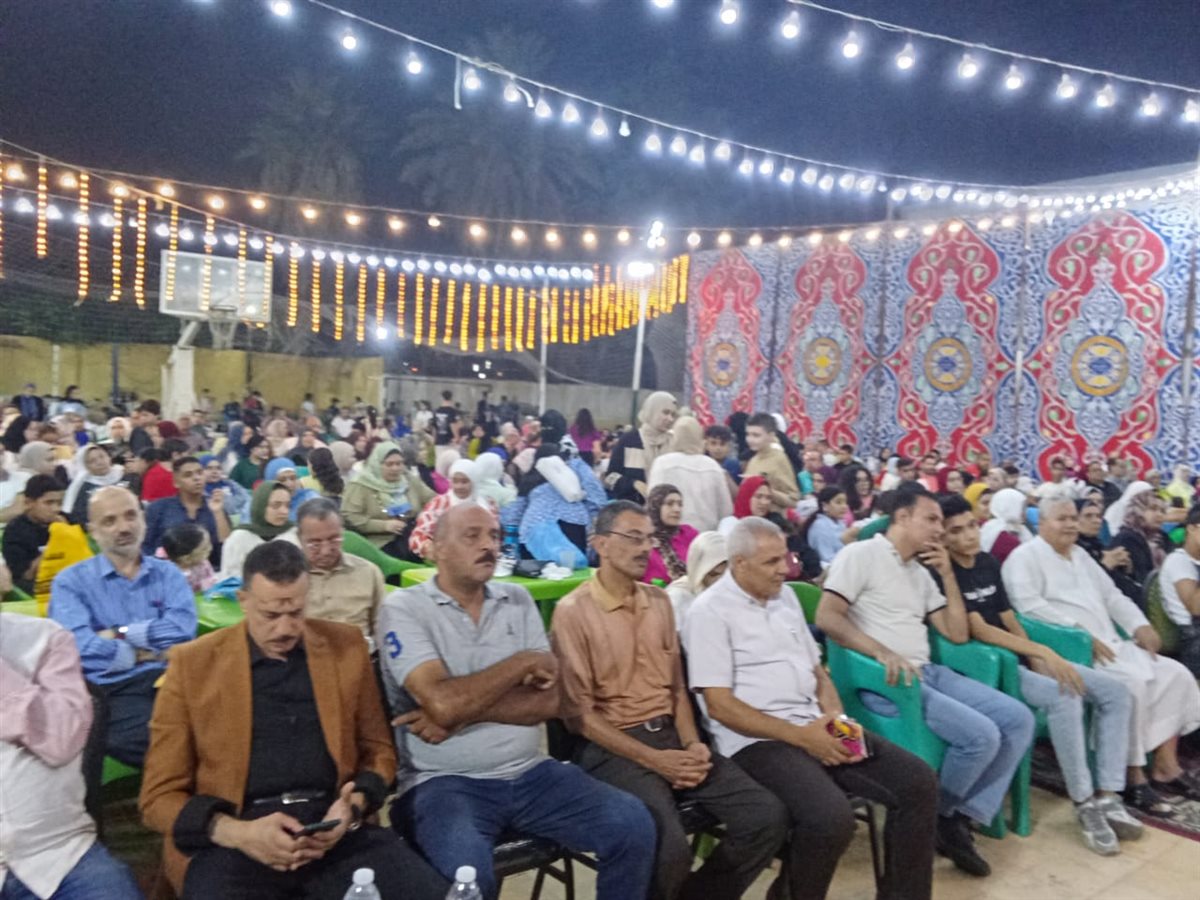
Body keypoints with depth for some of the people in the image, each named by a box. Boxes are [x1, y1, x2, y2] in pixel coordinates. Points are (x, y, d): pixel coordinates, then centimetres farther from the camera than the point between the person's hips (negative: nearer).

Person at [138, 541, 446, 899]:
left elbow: (377, 749, 16)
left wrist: (354, 808, -6)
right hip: (231, 837, -2)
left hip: (333, 825, 2)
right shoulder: (193, 665, 3)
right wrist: (237, 832, -14)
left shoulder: (346, 646, 8)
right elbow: (160, 795, 4)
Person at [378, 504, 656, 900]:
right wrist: (525, 661, -8)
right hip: (445, 781, -4)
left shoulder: (517, 600, 9)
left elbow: (549, 701, 0)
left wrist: (463, 712, -13)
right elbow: (443, 702, -19)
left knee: (633, 825, -11)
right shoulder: (403, 608, -5)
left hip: (530, 773, 5)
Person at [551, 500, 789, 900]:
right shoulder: (573, 611, -9)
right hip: (612, 747, -6)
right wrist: (653, 759, -15)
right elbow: (578, 712, -12)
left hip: (670, 736, 7)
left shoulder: (659, 601, 12)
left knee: (768, 816, -8)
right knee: (670, 847, -30)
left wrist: (691, 744, -2)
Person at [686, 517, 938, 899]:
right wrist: (801, 737, -17)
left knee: (918, 782, -6)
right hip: (756, 739, -7)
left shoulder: (784, 596, 14)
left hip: (817, 725, 7)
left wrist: (835, 714, -2)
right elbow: (720, 706, -14)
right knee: (831, 817, -30)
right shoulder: (710, 611, -9)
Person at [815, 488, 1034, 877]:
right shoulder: (861, 554, -5)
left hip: (928, 672, 9)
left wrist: (948, 574, 7)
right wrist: (882, 653, -27)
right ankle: (939, 818, 3)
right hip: (886, 678, -9)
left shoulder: (921, 572, 20)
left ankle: (962, 818, 2)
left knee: (1019, 719, -3)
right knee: (981, 735, -23)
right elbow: (827, 617, -16)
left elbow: (958, 633, 16)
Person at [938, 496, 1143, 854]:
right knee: (1063, 697, -32)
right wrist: (1042, 651, -22)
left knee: (1115, 692, -2)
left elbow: (1009, 620, 11)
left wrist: (1038, 659, -4)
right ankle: (1083, 802, -16)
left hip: (1020, 659, 9)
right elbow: (979, 631, -19)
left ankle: (1107, 796, -4)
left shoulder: (988, 562, 11)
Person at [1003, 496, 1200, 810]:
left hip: (1110, 645, 9)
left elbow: (1111, 595, 24)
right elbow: (1030, 606, -18)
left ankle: (1166, 767, 3)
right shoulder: (1025, 557, -5)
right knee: (1132, 682, -29)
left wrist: (1141, 626, 7)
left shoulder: (1080, 554, 23)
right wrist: (1081, 635, -23)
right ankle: (1132, 777, -15)